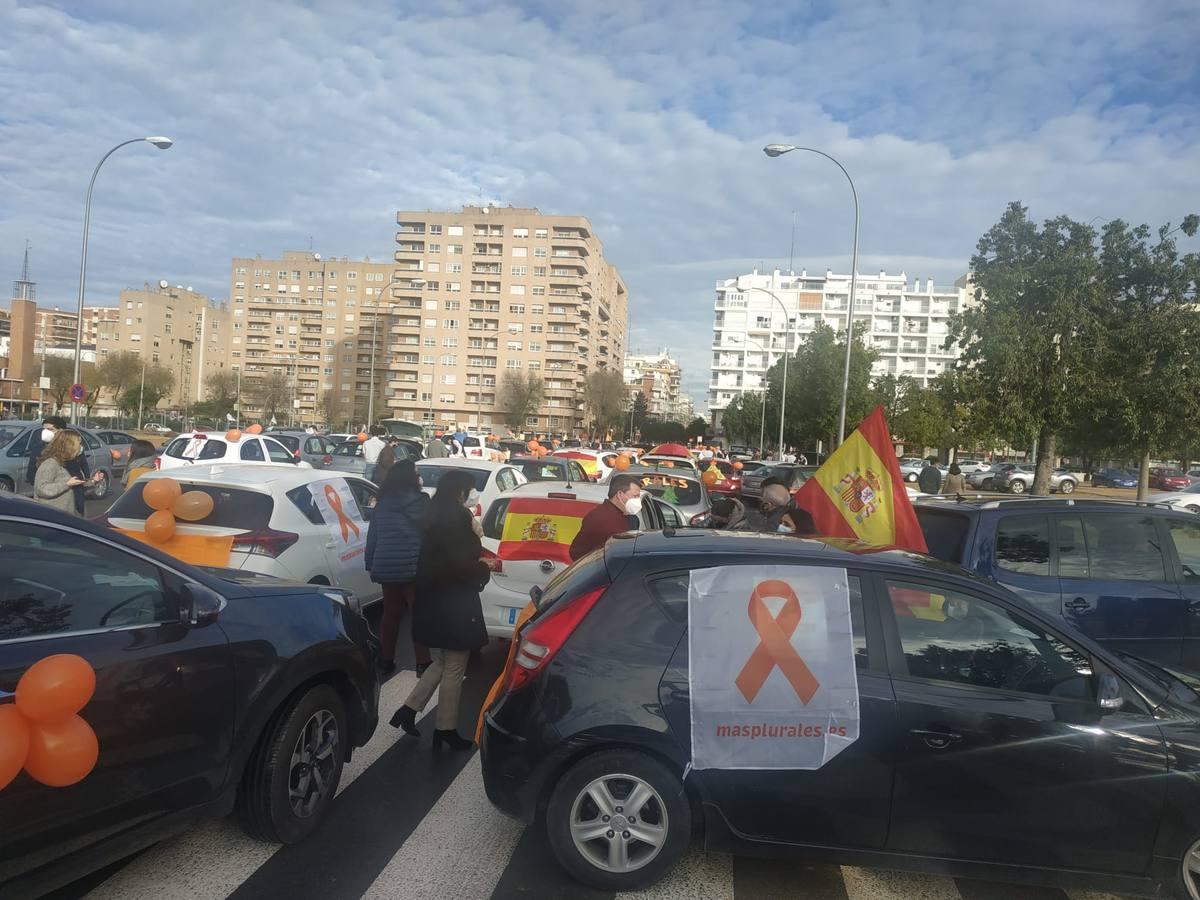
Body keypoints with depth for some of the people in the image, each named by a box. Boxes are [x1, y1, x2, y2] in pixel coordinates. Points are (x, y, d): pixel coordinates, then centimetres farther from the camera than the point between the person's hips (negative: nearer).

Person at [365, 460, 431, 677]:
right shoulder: (420, 500, -7)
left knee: (390, 614, 15)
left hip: (386, 567, 5)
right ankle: (422, 663, 4)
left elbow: (372, 535, 14)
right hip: (413, 566, -5)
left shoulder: (382, 504, 9)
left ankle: (386, 661, 20)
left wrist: (370, 564, 23)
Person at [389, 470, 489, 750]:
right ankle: (446, 730, 13)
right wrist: (483, 570, -1)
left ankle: (408, 710, 17)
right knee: (454, 669, 4)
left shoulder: (432, 516, 9)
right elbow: (463, 563, -20)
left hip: (432, 600, 8)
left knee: (441, 664, 22)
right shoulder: (457, 517, -18)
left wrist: (476, 562, 12)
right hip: (454, 601, -8)